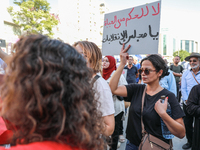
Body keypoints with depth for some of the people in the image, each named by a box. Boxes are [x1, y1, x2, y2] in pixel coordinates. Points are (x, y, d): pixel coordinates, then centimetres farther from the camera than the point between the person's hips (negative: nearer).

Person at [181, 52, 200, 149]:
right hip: (187, 103, 2)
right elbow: (183, 88, 4)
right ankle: (190, 141, 28)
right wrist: (186, 100, -7)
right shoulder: (186, 74, 5)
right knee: (187, 123, 10)